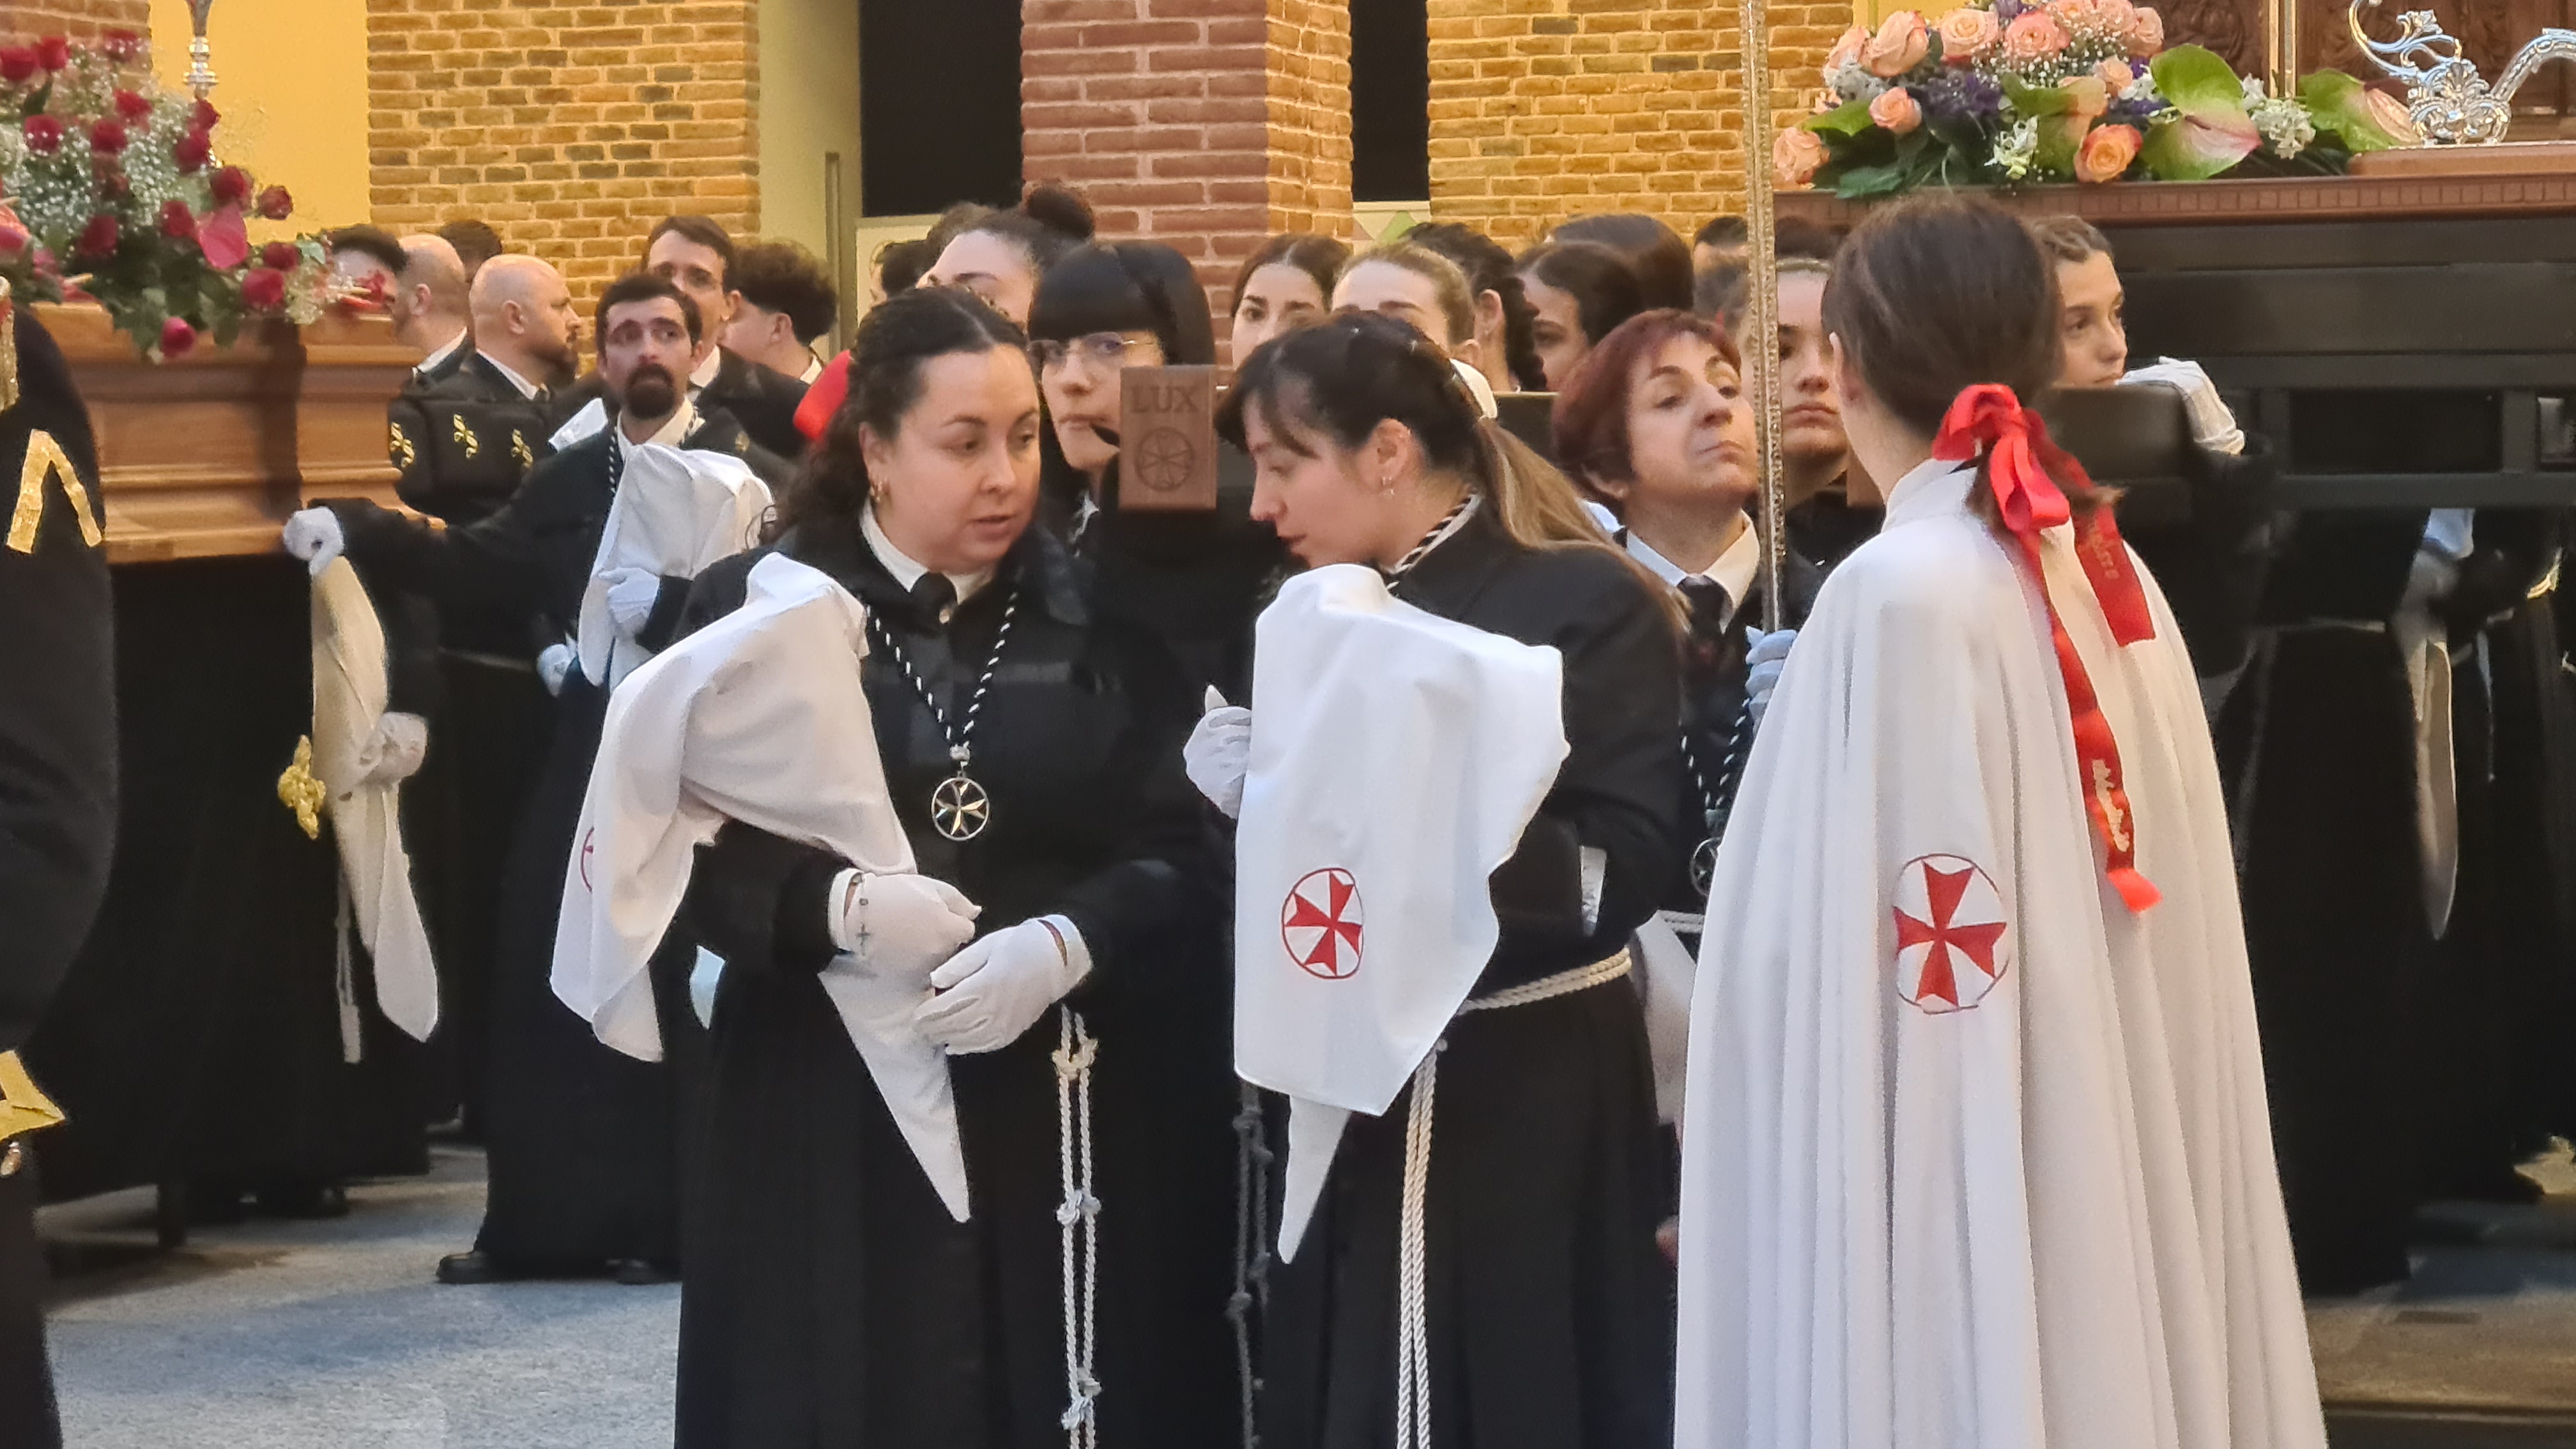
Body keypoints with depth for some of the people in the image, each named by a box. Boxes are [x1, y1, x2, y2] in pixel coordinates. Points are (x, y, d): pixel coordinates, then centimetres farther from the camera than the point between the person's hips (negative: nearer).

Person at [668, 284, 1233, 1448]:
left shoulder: (1099, 610, 4)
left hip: (1074, 1111, 1)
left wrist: (1063, 943, -19)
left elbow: (1190, 849, -2)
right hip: (832, 1113, -1)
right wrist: (840, 905, -20)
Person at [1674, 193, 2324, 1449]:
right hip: (2110, 1152, 8)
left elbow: (1854, 961, -17)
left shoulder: (1901, 591, -16)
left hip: (1953, 1171, -8)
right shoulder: (2109, 577, 6)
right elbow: (2164, 917, 11)